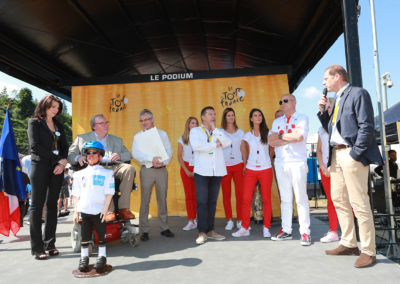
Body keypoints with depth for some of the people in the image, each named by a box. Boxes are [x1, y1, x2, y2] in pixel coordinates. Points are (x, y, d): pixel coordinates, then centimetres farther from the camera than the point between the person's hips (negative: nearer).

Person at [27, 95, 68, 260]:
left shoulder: (58, 126, 19)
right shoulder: (34, 122, 4)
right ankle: (37, 248, 1)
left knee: (52, 205, 6)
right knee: (37, 206, -2)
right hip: (40, 166, -5)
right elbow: (35, 146, -8)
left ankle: (50, 244, 13)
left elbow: (64, 146, 13)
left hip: (57, 168, 5)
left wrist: (63, 162, -6)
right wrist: (57, 159, -11)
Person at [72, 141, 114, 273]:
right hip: (84, 210, 2)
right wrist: (76, 211, 5)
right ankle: (84, 257, 22)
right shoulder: (80, 174, 11)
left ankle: (102, 257, 17)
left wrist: (105, 209, -9)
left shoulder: (107, 173, 3)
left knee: (101, 234, 4)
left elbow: (109, 193, -1)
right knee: (84, 234, 9)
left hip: (99, 210, -2)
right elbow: (76, 194, 11)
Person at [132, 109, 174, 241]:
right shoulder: (138, 136, 7)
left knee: (162, 199, 7)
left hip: (162, 169, 2)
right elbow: (136, 153, -7)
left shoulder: (162, 134, 12)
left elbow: (169, 151, 6)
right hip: (147, 170, -1)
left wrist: (163, 161, -13)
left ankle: (164, 228, 18)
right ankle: (144, 230, 10)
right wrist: (152, 159, -20)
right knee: (145, 200, 0)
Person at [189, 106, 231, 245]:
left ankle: (211, 230, 17)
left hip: (217, 172, 3)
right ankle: (202, 232, 3)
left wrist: (214, 129, -5)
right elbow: (196, 146, -14)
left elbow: (227, 143, -5)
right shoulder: (195, 131, 6)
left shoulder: (219, 132, 16)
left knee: (212, 202, 8)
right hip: (202, 171, -3)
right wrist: (215, 144, -6)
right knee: (202, 202, -3)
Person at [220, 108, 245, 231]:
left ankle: (240, 220, 9)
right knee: (226, 194, 2)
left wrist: (245, 164, 5)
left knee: (240, 193, -3)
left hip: (238, 165, 1)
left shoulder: (240, 132, 13)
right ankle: (229, 220, 13)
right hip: (225, 166, -1)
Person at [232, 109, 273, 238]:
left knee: (266, 199, 2)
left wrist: (268, 161, 9)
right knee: (246, 199, -3)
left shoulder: (267, 133, 5)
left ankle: (266, 228, 13)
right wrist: (245, 164, 11)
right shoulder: (247, 135, 9)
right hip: (250, 170, 1)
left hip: (265, 170, -1)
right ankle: (245, 228, 7)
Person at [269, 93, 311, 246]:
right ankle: (286, 230, 15)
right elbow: (271, 141, 4)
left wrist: (281, 136, -2)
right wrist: (290, 138, -6)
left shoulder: (302, 118, 4)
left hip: (297, 162, -5)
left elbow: (299, 136, -15)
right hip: (280, 163, 5)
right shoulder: (277, 122, 18)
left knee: (301, 198, -3)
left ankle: (305, 232, 3)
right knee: (285, 198, 8)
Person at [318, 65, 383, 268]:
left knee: (359, 203, -5)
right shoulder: (336, 100, 21)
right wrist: (323, 111, 9)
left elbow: (366, 126, -13)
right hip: (336, 155, 9)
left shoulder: (358, 93, -5)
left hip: (351, 154, -9)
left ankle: (368, 251, 7)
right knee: (338, 200, 11)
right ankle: (349, 244, 23)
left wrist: (355, 153, -18)